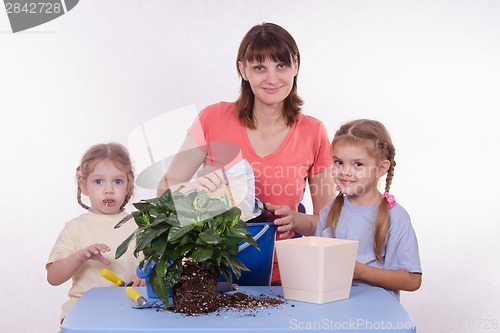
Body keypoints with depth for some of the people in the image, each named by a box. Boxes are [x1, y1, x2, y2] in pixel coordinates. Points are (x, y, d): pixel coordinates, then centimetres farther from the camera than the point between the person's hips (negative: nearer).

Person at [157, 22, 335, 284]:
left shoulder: (313, 132, 1)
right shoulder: (214, 119, -2)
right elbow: (165, 189, 2)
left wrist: (295, 220, -12)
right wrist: (195, 188, -19)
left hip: (277, 277, 1)